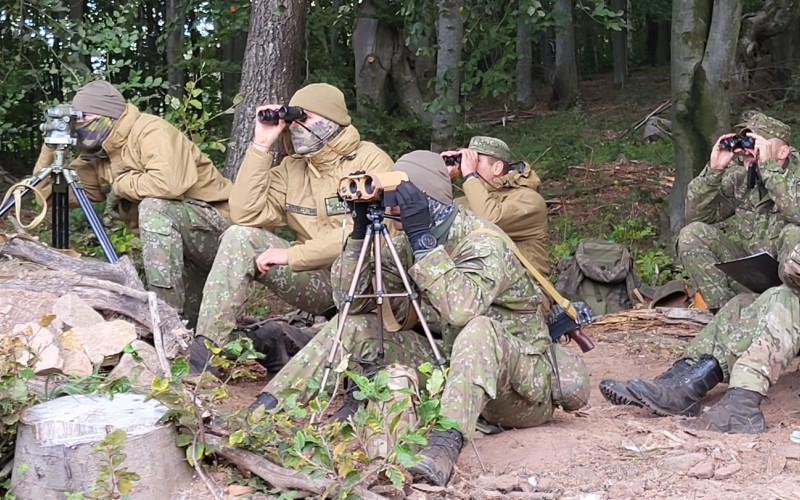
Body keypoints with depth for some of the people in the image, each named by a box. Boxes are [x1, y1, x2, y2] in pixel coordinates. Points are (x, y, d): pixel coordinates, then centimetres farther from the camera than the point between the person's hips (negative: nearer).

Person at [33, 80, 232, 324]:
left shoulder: (151, 131, -18)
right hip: (182, 247, 9)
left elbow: (169, 183, -37)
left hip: (217, 226, -9)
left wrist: (121, 184, -20)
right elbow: (51, 192, 6)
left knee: (154, 208, -34)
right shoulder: (97, 155, 7)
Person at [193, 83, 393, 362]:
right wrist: (261, 146, -5)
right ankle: (204, 346, -19)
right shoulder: (292, 168, 12)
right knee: (240, 237, -13)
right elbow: (246, 215, -3)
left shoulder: (371, 161, -5)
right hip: (315, 280, 5)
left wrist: (292, 255, -20)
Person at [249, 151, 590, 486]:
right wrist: (360, 231, -14)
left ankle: (445, 447, -51)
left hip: (523, 387, -7)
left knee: (479, 330, -40)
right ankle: (265, 409, -7)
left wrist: (420, 236, -36)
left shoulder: (483, 242, -22)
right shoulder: (408, 242, 0)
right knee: (354, 327, -3)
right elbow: (352, 300, -3)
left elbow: (462, 308, -41)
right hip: (453, 368, 7)